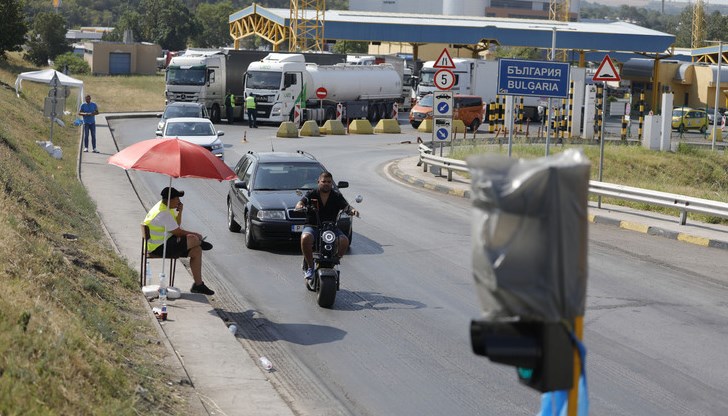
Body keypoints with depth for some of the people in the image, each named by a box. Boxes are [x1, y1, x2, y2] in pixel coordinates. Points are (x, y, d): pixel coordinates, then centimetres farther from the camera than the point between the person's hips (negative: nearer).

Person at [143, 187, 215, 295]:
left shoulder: (168, 208, 8)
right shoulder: (163, 213, -23)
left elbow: (177, 225, 14)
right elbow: (177, 232, -18)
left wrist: (179, 212, -5)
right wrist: (195, 234, -2)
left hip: (165, 241, 11)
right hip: (158, 247, -11)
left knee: (196, 251, 3)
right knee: (192, 239, -25)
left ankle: (198, 284, 6)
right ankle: (201, 243, 14)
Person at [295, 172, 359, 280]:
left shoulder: (336, 196, 7)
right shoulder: (312, 194, 2)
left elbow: (345, 206, -6)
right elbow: (301, 202, -12)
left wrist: (352, 210, -30)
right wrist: (300, 206, -38)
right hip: (312, 226, -2)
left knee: (344, 241, -25)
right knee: (305, 238, -35)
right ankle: (310, 267, -16)